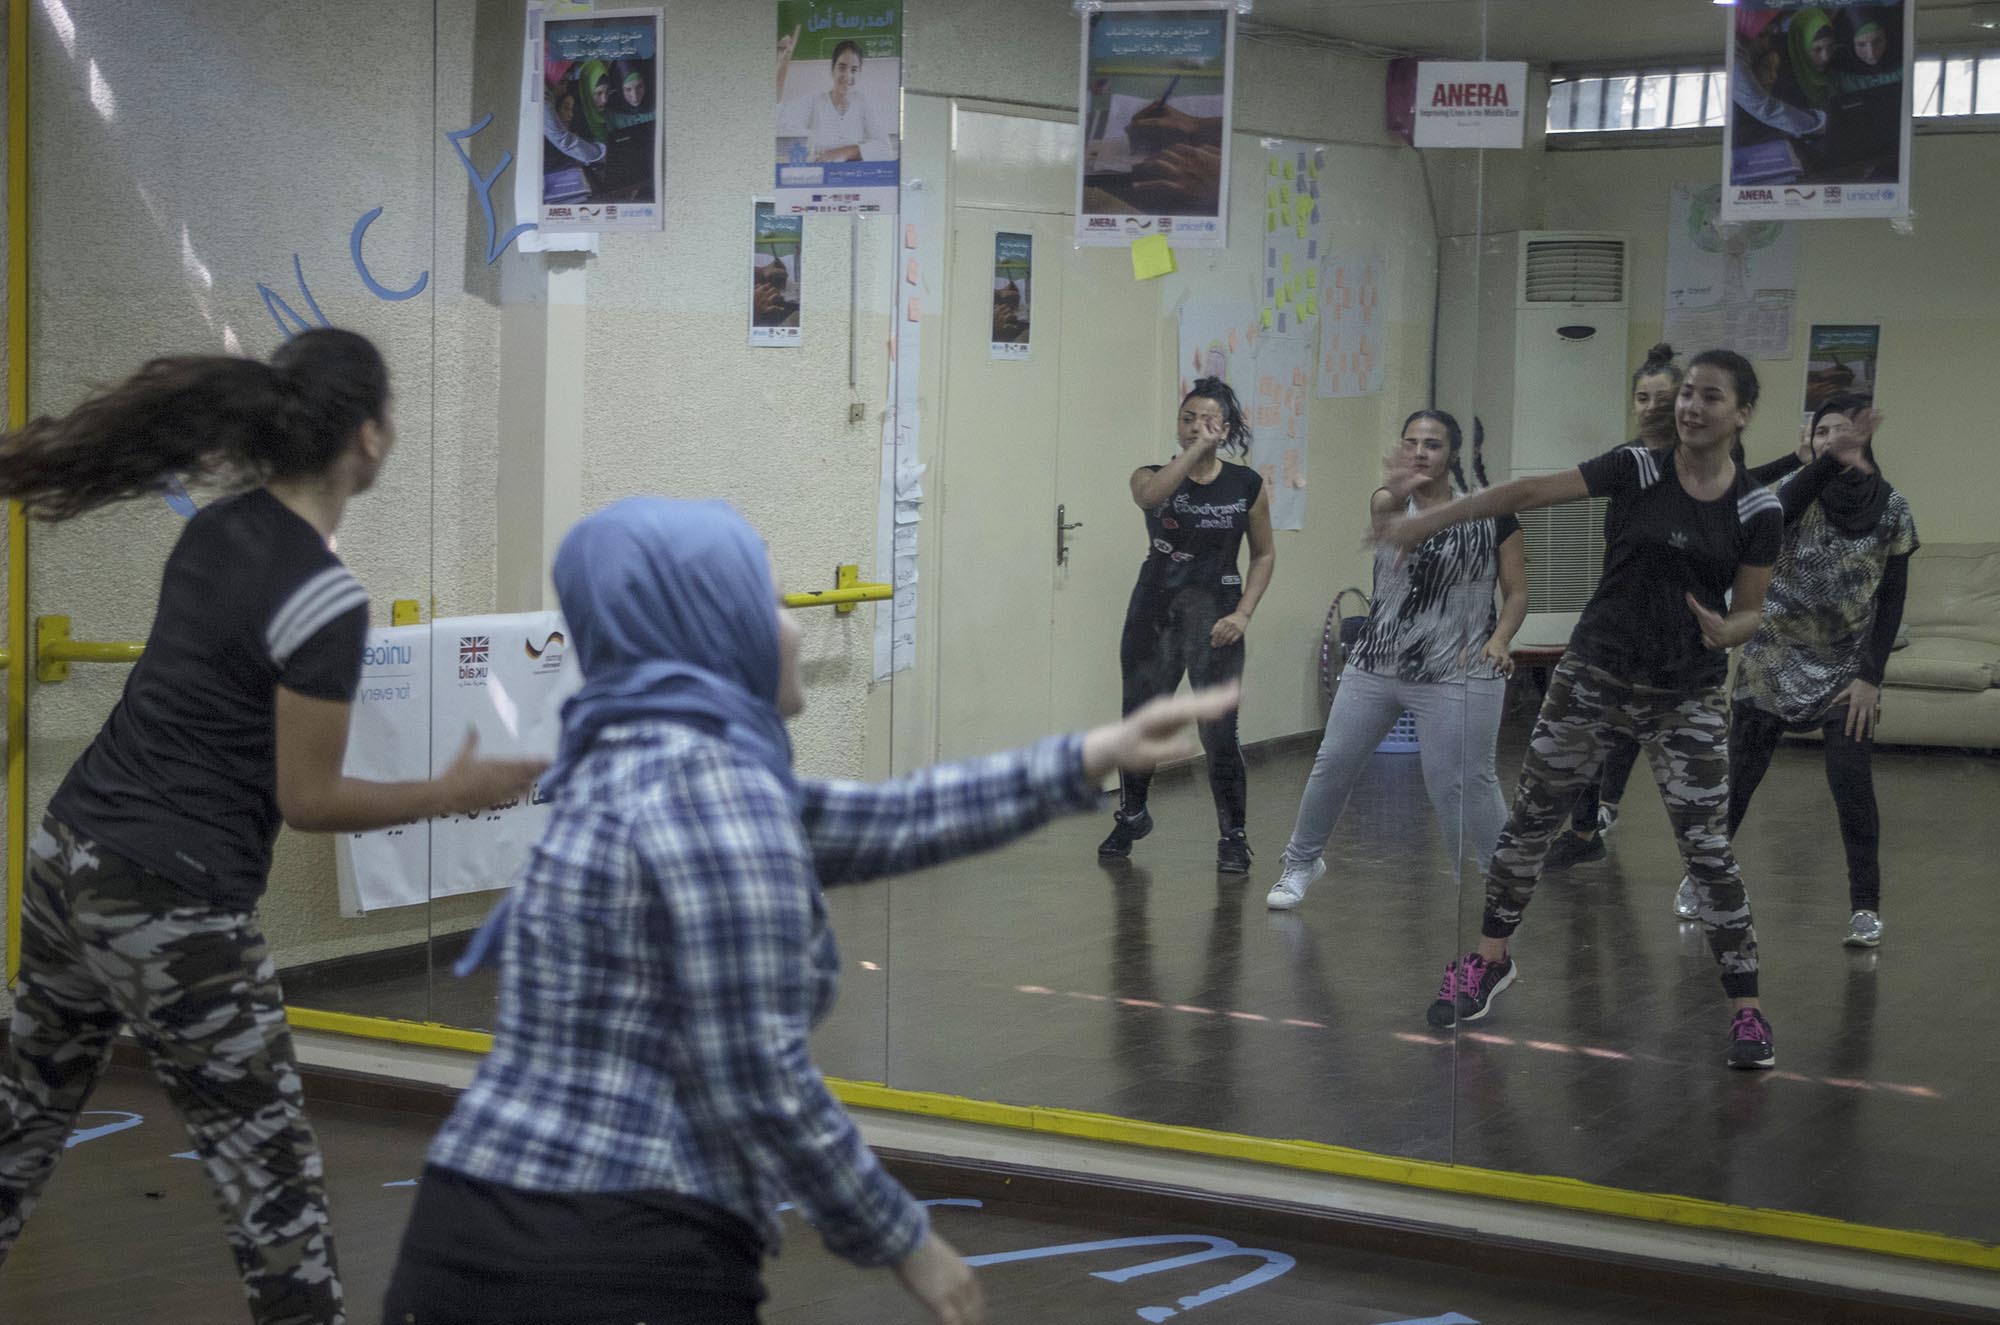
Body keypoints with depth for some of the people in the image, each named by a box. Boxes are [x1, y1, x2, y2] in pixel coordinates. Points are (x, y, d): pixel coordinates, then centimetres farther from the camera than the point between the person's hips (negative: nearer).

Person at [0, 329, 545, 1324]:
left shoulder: (214, 529, 4)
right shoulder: (325, 598, -19)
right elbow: (306, 800, -14)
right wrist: (455, 793, -4)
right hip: (170, 910, -9)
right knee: (270, 1175, 2)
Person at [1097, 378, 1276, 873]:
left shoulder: (1246, 485, 1)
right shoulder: (1154, 476, 0)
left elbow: (1264, 554, 8)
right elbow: (1149, 495, -25)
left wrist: (1243, 613, -4)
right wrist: (1195, 450, -23)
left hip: (1212, 617, -1)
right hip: (1154, 612, 1)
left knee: (1219, 733, -7)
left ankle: (1234, 837, 9)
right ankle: (1131, 815, 35)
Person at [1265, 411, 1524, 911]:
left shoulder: (1490, 514, -2)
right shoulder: (1389, 500, 1)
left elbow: (1516, 592, 1)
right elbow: (1387, 513, -24)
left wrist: (1499, 640, -16)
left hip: (1454, 673, -3)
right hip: (1375, 663, 3)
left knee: (1460, 784, -9)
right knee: (1333, 763, 9)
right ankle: (1302, 861, 29)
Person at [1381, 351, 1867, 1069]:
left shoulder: (1758, 510, -5)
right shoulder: (1636, 470, -7)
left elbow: (1749, 610, 2)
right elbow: (1530, 492, -13)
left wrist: (1727, 631, -23)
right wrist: (1427, 521, -19)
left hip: (1688, 698, -1)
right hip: (1594, 675, 1)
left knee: (1707, 846, -5)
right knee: (1531, 817, 9)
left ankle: (1747, 1009, 5)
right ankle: (1490, 961, 28)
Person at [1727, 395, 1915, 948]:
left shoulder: (1892, 509, -5)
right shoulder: (1799, 491, -8)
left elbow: (1892, 600, -1)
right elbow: (1773, 512, -34)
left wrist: (1871, 676, -8)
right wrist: (1834, 458, -47)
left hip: (1845, 668, 0)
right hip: (1774, 659, 0)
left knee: (1852, 782, -10)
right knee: (1738, 775, 2)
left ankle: (1866, 904, 1)